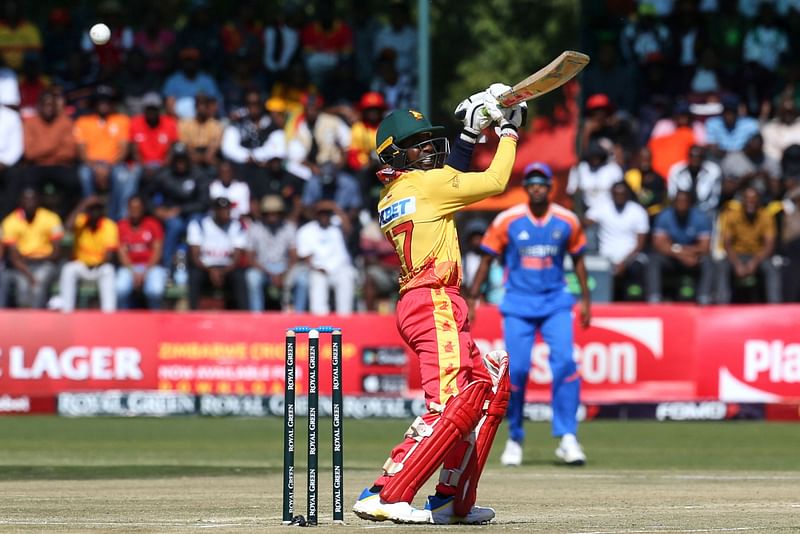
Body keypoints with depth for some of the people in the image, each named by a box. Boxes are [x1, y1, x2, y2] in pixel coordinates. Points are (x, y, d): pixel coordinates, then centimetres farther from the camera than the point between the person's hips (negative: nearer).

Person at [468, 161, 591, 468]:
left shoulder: (567, 221, 1)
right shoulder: (507, 221, -3)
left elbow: (577, 259, 13)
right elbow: (487, 259, 2)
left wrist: (585, 299, 11)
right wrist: (472, 299, -2)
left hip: (555, 303, 1)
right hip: (518, 304, -1)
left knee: (565, 362, -16)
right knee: (517, 369, -6)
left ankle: (567, 437, -14)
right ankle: (515, 439, 13)